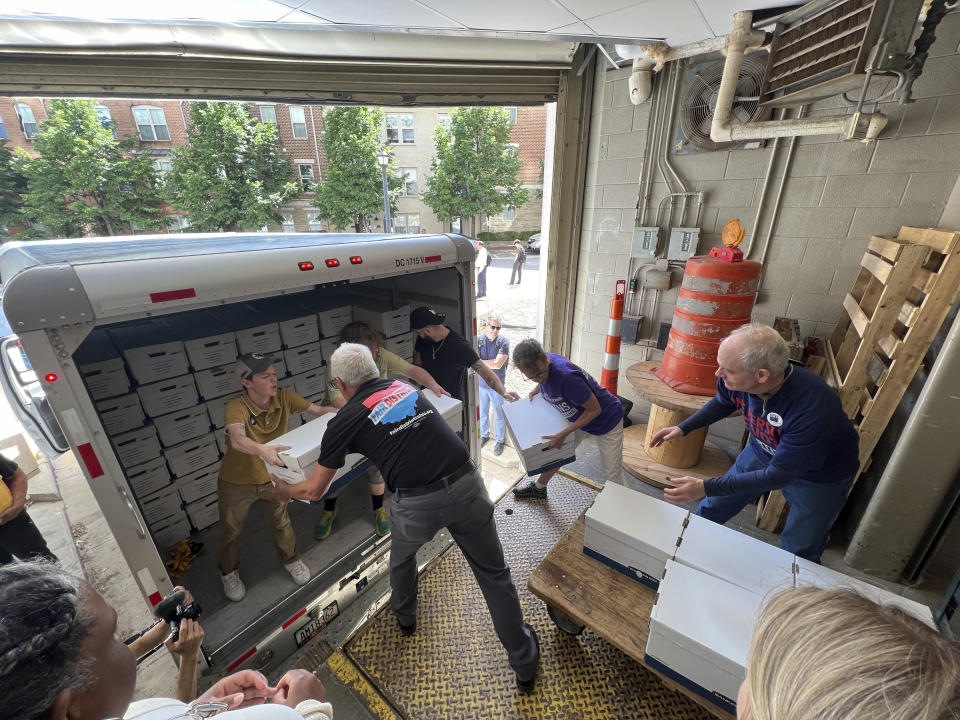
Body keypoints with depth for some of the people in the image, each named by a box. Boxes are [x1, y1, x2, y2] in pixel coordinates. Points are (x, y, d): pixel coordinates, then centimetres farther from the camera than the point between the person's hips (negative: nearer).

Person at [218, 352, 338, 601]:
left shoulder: (283, 397, -19)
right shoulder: (236, 407, -32)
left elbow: (318, 410, -22)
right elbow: (237, 440, -49)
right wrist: (263, 450, -68)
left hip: (271, 477, 3)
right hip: (237, 482, -3)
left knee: (281, 522, 20)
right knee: (230, 530, 21)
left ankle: (290, 559, 49)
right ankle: (228, 571, 51)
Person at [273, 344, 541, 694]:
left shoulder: (344, 422, 4)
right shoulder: (404, 386, 16)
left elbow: (313, 490, 13)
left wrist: (283, 490, 36)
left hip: (418, 506, -2)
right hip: (466, 484, 3)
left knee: (402, 554, 34)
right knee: (493, 571, 22)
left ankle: (404, 616, 62)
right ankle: (524, 664, 39)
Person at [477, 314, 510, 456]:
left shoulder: (504, 342, -14)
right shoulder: (478, 340, -7)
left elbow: (498, 364, -23)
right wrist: (490, 363, -22)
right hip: (481, 384, 3)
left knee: (499, 415, 10)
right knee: (482, 412, 20)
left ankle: (499, 441, 30)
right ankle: (484, 435, 44)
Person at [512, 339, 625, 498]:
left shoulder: (566, 377, -40)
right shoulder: (540, 365, -17)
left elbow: (594, 409, -28)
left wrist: (562, 434, -27)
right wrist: (537, 389, -5)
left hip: (607, 421, -7)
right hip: (578, 418, 7)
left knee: (612, 476, 1)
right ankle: (539, 487, 43)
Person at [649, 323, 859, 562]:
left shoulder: (812, 409, -42)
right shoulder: (733, 378, -26)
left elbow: (778, 475, -32)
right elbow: (723, 402, 1)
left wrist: (705, 487, -35)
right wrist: (682, 428, -8)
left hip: (819, 476, -4)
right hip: (761, 452, 5)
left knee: (797, 555, 10)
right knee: (712, 509, 12)